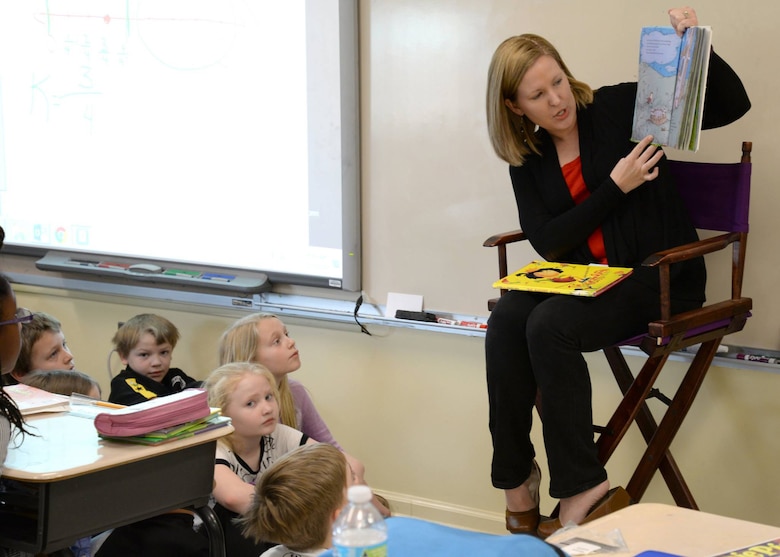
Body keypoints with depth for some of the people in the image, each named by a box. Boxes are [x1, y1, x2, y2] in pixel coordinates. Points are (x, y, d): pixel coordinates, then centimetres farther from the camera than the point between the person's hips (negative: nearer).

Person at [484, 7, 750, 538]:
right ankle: (517, 485, -17)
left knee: (550, 325, -29)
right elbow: (547, 241, -3)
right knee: (505, 320, -25)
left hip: (659, 276, -4)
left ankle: (584, 491, -21)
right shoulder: (528, 159, 7)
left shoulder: (619, 108, -3)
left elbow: (733, 105, -3)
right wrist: (615, 187, -13)